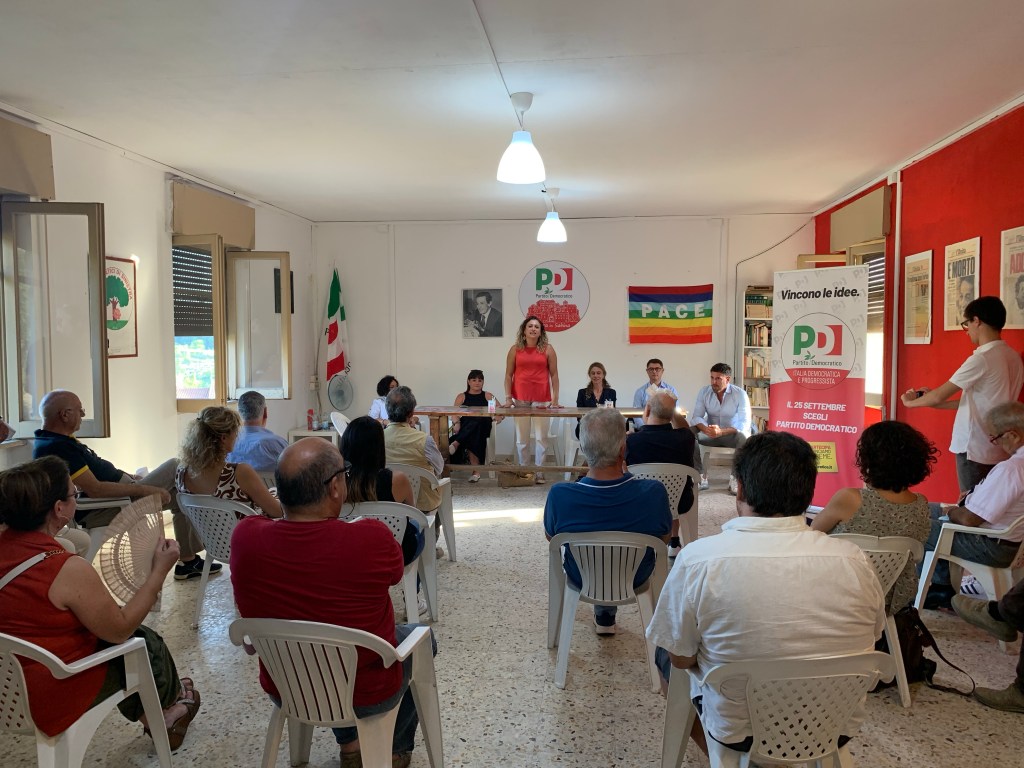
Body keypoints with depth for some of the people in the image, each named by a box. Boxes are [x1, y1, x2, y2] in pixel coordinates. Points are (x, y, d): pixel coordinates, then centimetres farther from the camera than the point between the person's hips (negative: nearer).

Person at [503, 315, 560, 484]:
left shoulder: (548, 349, 3)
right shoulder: (515, 349, 5)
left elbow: (554, 374, 2)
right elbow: (508, 374, 5)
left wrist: (555, 398, -4)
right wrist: (508, 397, -3)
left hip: (542, 399, -1)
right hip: (520, 398, 1)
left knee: (541, 437, 1)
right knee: (521, 437, 6)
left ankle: (539, 472, 10)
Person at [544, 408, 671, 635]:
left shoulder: (559, 495, -34)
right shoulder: (654, 493, -34)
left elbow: (550, 536, -11)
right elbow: (665, 538, -11)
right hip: (635, 579, 0)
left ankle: (604, 615, 52)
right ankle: (606, 616, 51)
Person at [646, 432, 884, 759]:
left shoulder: (698, 559, -24)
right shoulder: (854, 560, -16)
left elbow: (680, 660, -12)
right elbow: (871, 639, 2)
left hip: (738, 732, -3)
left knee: (665, 655, 24)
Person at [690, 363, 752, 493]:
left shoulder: (740, 394, -16)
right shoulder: (704, 391, -8)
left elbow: (744, 424, -24)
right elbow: (696, 417, -12)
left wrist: (722, 431, -41)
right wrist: (706, 429, -35)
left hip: (732, 434, -2)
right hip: (711, 433, 3)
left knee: (744, 438, -36)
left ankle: (735, 477, -19)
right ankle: (701, 476, -20)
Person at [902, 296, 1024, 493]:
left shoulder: (981, 359, -18)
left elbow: (939, 395, -12)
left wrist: (911, 402, 7)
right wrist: (933, 400, 16)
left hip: (975, 449, -8)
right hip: (999, 449, 8)